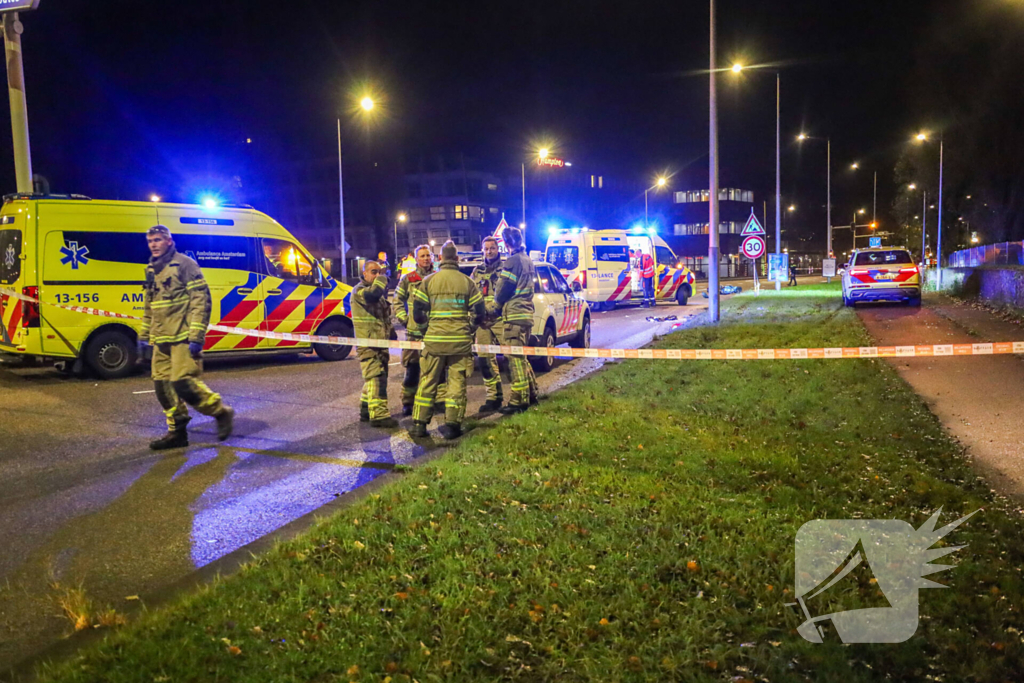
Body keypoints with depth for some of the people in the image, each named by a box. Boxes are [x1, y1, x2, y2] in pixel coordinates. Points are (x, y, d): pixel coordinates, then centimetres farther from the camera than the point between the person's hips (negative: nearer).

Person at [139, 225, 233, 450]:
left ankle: (222, 412, 6)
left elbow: (201, 301, -13)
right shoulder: (151, 270, 17)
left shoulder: (185, 265, -7)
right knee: (163, 385, 6)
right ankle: (177, 432, 17)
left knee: (183, 383, -14)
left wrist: (196, 337, -18)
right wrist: (144, 336, 22)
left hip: (183, 339, -8)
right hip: (161, 341, 8)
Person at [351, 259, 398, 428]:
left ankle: (366, 411, 22)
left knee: (373, 378, 13)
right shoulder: (359, 290, -9)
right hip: (368, 344, -9)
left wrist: (390, 334, 27)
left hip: (380, 343, 9)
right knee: (376, 377, -15)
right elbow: (372, 295, -34)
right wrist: (382, 278, -19)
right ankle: (378, 415, -17)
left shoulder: (379, 290, 21)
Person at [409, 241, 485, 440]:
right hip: (460, 340, 0)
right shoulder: (467, 282, 1)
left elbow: (418, 313, 1)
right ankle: (452, 425, 6)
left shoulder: (429, 281, 1)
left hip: (434, 339, 0)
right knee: (457, 383, 6)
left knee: (427, 382, 8)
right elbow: (479, 313, 3)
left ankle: (418, 425, 10)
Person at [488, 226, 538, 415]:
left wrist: (491, 310, 5)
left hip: (514, 316, -9)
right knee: (521, 358, 18)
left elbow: (502, 292, -12)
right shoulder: (528, 261, 16)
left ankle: (518, 401, -5)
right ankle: (531, 394, 24)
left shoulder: (512, 261, -13)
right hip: (526, 313, 9)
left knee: (516, 359, -7)